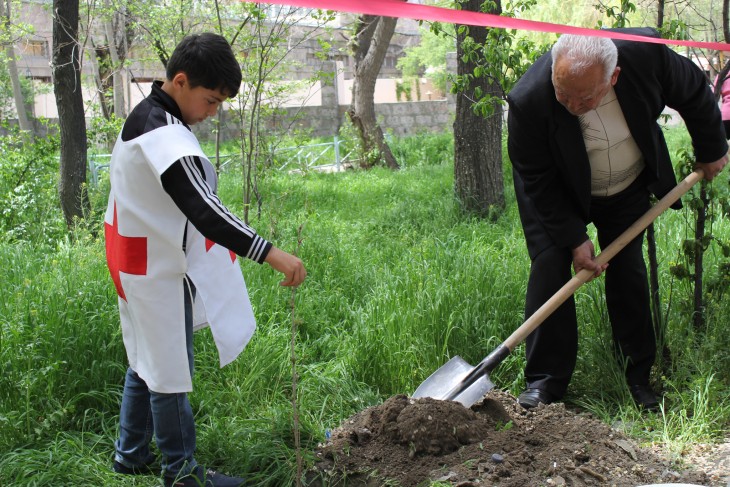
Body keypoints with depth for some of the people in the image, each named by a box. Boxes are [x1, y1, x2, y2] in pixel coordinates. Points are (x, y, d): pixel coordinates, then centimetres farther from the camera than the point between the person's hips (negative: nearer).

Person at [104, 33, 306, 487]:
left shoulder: (147, 118, 9)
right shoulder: (164, 135, -25)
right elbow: (202, 210, -37)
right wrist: (271, 253, -43)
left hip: (145, 267, 10)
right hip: (160, 274, -10)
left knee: (148, 361, 20)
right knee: (170, 371, 0)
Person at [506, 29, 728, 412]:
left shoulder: (645, 53, -31)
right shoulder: (529, 101, -37)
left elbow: (694, 93, -7)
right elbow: (538, 182, -23)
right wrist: (574, 237, -23)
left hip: (629, 185, 2)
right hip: (557, 195, -2)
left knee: (629, 273, 1)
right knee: (549, 267, -12)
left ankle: (639, 376, 13)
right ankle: (545, 380, -2)